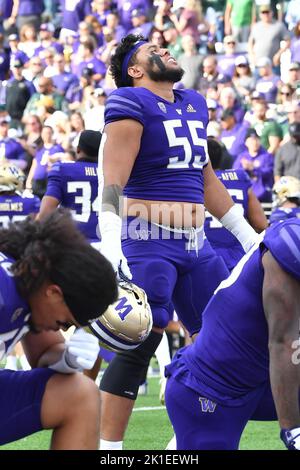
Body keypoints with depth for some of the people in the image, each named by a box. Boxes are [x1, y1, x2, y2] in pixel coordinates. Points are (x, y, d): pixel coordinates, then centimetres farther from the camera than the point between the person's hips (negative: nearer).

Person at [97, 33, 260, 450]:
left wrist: (246, 233, 25)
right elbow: (113, 179, -17)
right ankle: (108, 447, -9)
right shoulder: (131, 104, -8)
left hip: (194, 242, 8)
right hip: (149, 239, -8)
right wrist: (111, 242, -29)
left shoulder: (195, 104, 16)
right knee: (138, 345, -13)